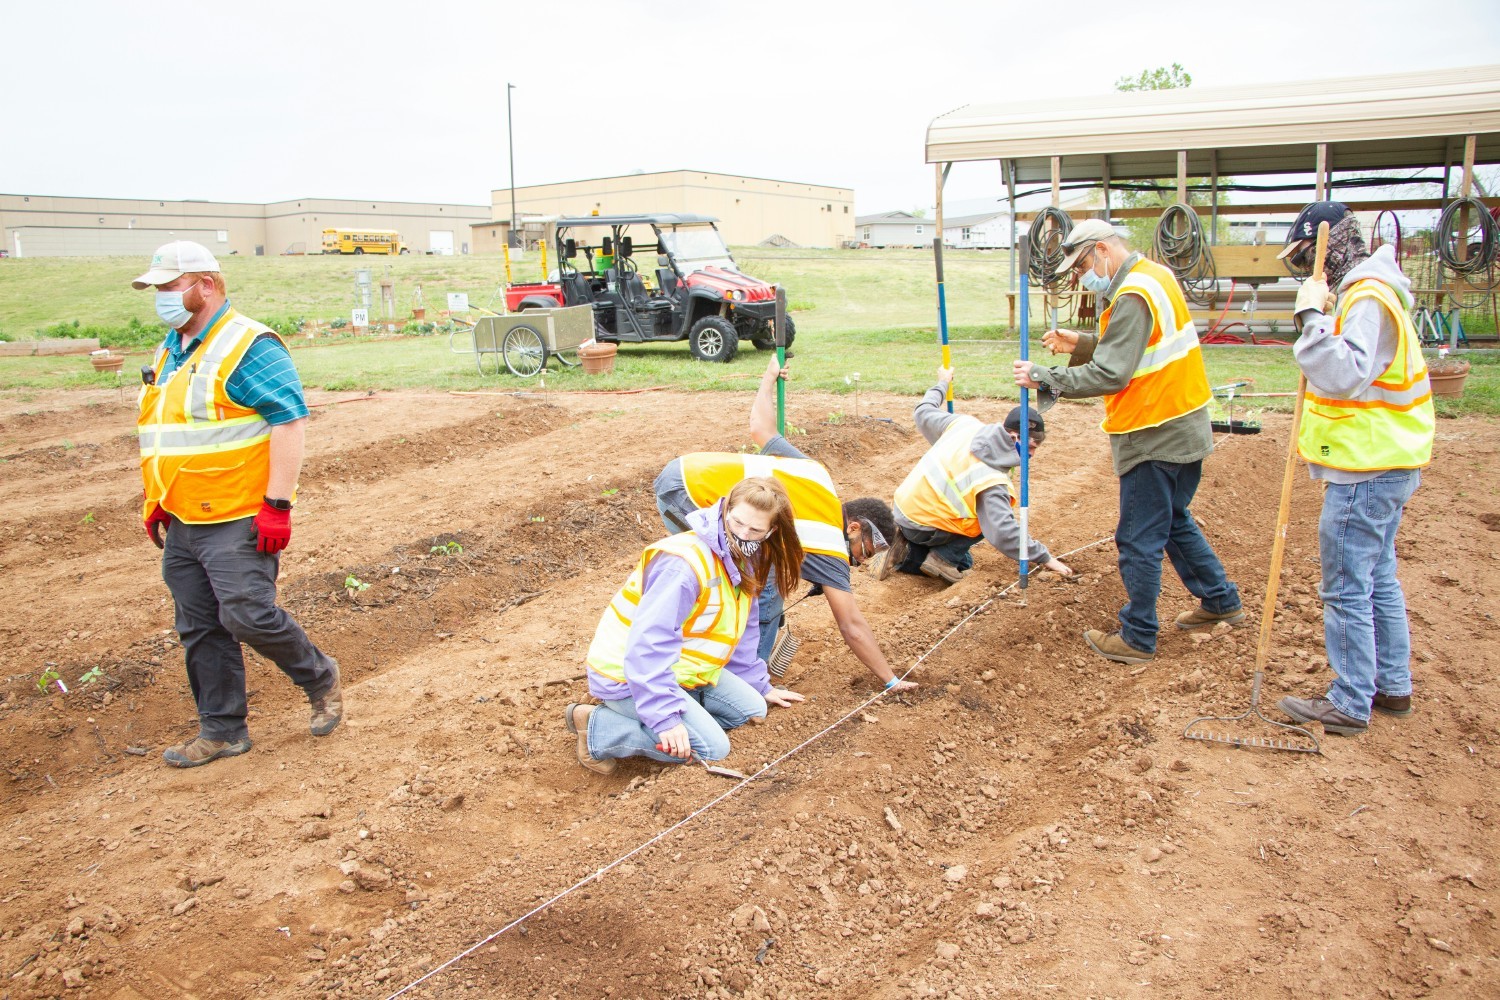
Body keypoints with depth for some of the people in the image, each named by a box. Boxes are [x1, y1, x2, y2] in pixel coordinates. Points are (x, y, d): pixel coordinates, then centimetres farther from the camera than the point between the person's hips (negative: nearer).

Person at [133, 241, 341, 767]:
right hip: (182, 523, 9)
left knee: (248, 616, -12)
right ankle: (221, 730, 23)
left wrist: (277, 505, -23)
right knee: (199, 629, 11)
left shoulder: (249, 346, -12)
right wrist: (156, 501, 22)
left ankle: (320, 679, 14)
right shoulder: (171, 350, 16)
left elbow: (290, 421, -19)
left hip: (237, 521, -9)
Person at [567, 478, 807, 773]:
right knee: (711, 747, -18)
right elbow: (648, 644, -33)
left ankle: (629, 715, 7)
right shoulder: (684, 563, -30)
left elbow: (743, 628, 16)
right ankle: (597, 728, -7)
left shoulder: (743, 560, 2)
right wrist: (665, 716, -35)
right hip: (626, 675, -10)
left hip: (678, 668, 10)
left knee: (750, 709, 6)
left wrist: (759, 686, 19)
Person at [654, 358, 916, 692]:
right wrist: (891, 681, 2)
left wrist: (769, 377, 40)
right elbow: (853, 628, -5)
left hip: (682, 470, 9)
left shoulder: (817, 475, 12)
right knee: (765, 586, -7)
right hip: (689, 496, -9)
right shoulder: (827, 545, -6)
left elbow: (761, 428, 23)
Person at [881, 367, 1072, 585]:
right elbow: (1004, 533, -32)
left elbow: (923, 412, 9)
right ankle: (943, 557, -5)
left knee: (963, 563, 22)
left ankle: (907, 556, 7)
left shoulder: (965, 423, -8)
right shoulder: (991, 482, -27)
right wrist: (1044, 558, -22)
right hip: (921, 527, -8)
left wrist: (942, 384, 28)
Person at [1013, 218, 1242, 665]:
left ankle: (1137, 639, 11)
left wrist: (1044, 377, -19)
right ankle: (1220, 600, 37)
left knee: (1139, 540, 0)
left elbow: (1110, 375, -25)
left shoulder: (1133, 297, -20)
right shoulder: (1154, 275, 11)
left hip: (1155, 437, -10)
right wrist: (1080, 344, 8)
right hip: (1185, 425, 10)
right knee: (1174, 521, 25)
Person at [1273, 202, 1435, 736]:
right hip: (1386, 463, 11)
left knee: (1346, 588, -3)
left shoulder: (1367, 297, -18)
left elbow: (1346, 374, -29)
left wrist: (1313, 317, -27)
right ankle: (1392, 685, 30)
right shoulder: (1370, 289, 15)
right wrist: (1319, 317, 7)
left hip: (1366, 470, -11)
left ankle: (1350, 704, 7)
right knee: (1377, 579, 19)